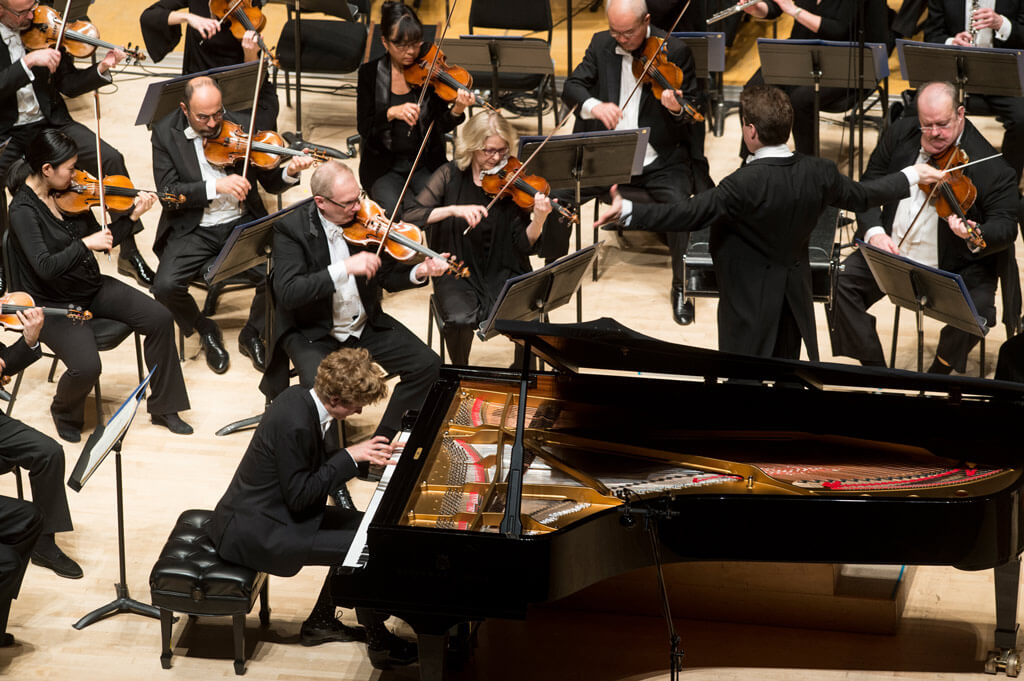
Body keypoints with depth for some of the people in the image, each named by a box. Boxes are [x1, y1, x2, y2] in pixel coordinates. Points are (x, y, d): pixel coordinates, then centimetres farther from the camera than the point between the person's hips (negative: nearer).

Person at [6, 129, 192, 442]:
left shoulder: (67, 194, -1)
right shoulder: (23, 210, -22)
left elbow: (100, 241, 8)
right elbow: (44, 267, -32)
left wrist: (133, 215, -3)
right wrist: (85, 244, -30)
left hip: (91, 287, 7)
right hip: (53, 304, -7)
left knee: (160, 319, -7)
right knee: (87, 366, -28)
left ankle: (163, 407, 8)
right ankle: (65, 414, 9)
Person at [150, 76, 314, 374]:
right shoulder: (166, 133, -5)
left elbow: (270, 183, 2)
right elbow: (167, 192, -14)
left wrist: (290, 172, -21)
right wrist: (216, 186, -26)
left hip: (242, 223, 1)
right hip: (193, 230, -1)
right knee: (165, 286, -25)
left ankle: (252, 333, 7)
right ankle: (206, 331, 9)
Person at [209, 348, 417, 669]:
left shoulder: (301, 397, 0)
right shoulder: (295, 423, -29)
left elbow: (318, 467, 13)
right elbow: (299, 495, -24)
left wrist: (366, 455, 0)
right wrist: (349, 456, -19)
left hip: (267, 510, 10)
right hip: (251, 532, -10)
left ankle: (321, 622, 23)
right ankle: (379, 642, 5)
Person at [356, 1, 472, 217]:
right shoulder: (370, 73, -3)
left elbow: (441, 125, -8)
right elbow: (364, 128, -9)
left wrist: (456, 111, -30)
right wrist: (392, 112, -28)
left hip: (426, 164, 1)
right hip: (384, 166, -1)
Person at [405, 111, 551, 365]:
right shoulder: (451, 176, -2)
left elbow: (524, 245, -6)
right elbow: (410, 216, -12)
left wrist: (539, 220, -26)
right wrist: (454, 210, -25)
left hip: (502, 273, 1)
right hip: (458, 274, -1)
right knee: (461, 319, -30)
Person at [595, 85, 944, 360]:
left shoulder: (747, 183, -25)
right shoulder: (818, 173, -6)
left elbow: (691, 214, -29)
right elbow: (861, 195, 10)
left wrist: (628, 210, -30)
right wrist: (911, 175, 26)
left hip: (749, 302, -7)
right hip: (794, 299, 7)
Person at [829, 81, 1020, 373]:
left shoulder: (991, 166, -16)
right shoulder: (901, 134, -1)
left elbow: (1006, 227, -17)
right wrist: (873, 231, -13)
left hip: (956, 269, -4)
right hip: (890, 250, 4)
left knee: (976, 312, -28)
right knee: (842, 283, -16)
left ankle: (939, 370, 2)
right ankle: (874, 369, 0)